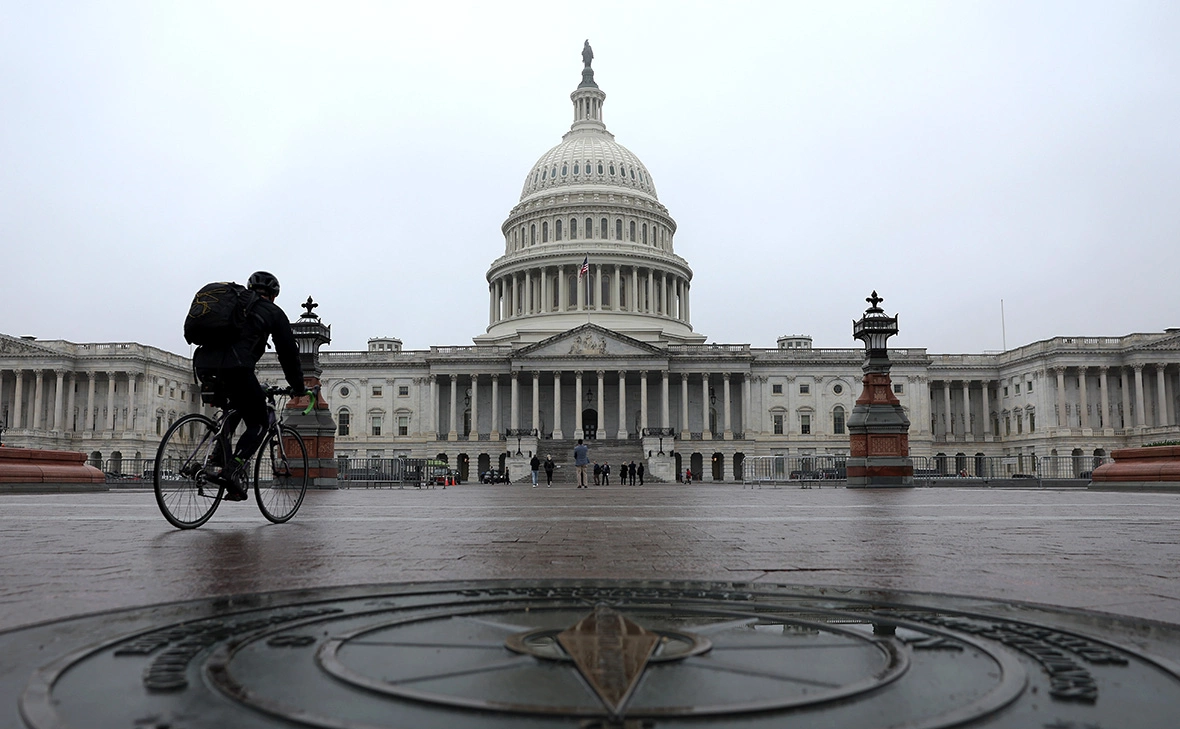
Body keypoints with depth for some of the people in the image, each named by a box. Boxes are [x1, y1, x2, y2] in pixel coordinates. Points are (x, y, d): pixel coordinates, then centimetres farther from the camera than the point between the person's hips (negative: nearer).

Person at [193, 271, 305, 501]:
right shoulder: (273, 312, 16)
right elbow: (288, 352, 15)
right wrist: (298, 387, 24)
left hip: (203, 365, 6)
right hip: (235, 367, -6)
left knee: (235, 409, 31)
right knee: (258, 424, 8)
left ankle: (218, 464, 18)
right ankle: (233, 469, -15)